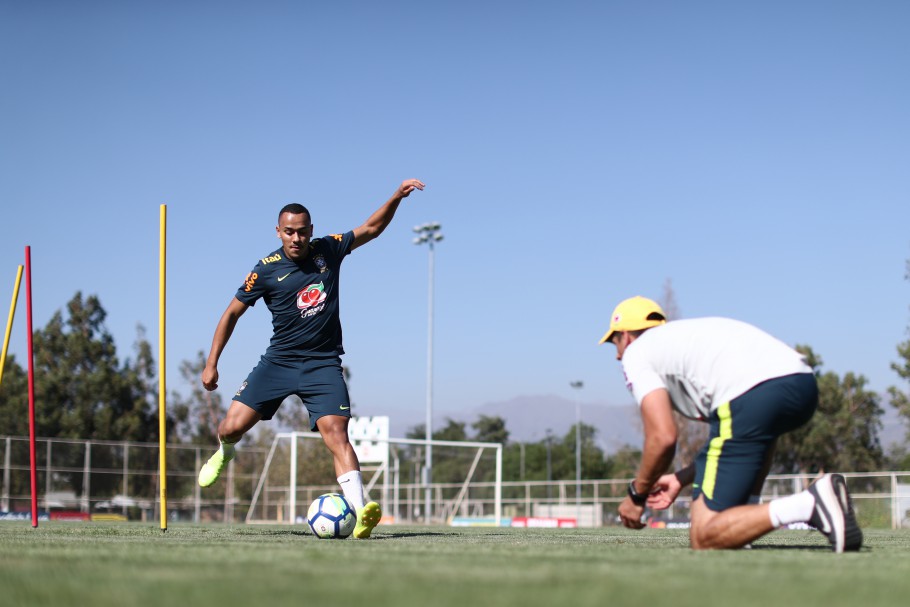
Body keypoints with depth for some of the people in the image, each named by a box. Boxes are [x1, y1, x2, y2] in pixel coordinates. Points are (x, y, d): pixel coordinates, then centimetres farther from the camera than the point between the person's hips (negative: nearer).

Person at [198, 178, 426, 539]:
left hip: (323, 364, 0)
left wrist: (397, 197, 1)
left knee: (335, 433, -19)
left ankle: (360, 513, -32)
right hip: (278, 362, 0)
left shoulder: (329, 250, 2)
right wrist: (211, 364, 2)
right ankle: (223, 454, 34)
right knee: (232, 427, -6)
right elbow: (232, 313, 5)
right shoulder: (266, 270, -4)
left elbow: (371, 228, 15)